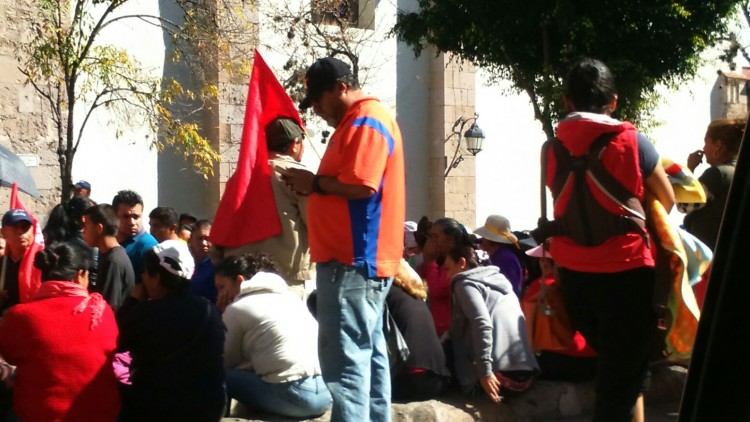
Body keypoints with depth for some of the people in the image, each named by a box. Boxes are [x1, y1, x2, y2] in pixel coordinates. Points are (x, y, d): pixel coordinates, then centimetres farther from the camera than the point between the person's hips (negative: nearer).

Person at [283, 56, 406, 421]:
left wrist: (315, 183, -9)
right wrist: (315, 185, 6)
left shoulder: (366, 123, -12)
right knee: (368, 351, 13)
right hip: (361, 257, 11)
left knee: (345, 357, -11)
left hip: (352, 260, -11)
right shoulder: (360, 121, 21)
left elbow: (362, 186, -22)